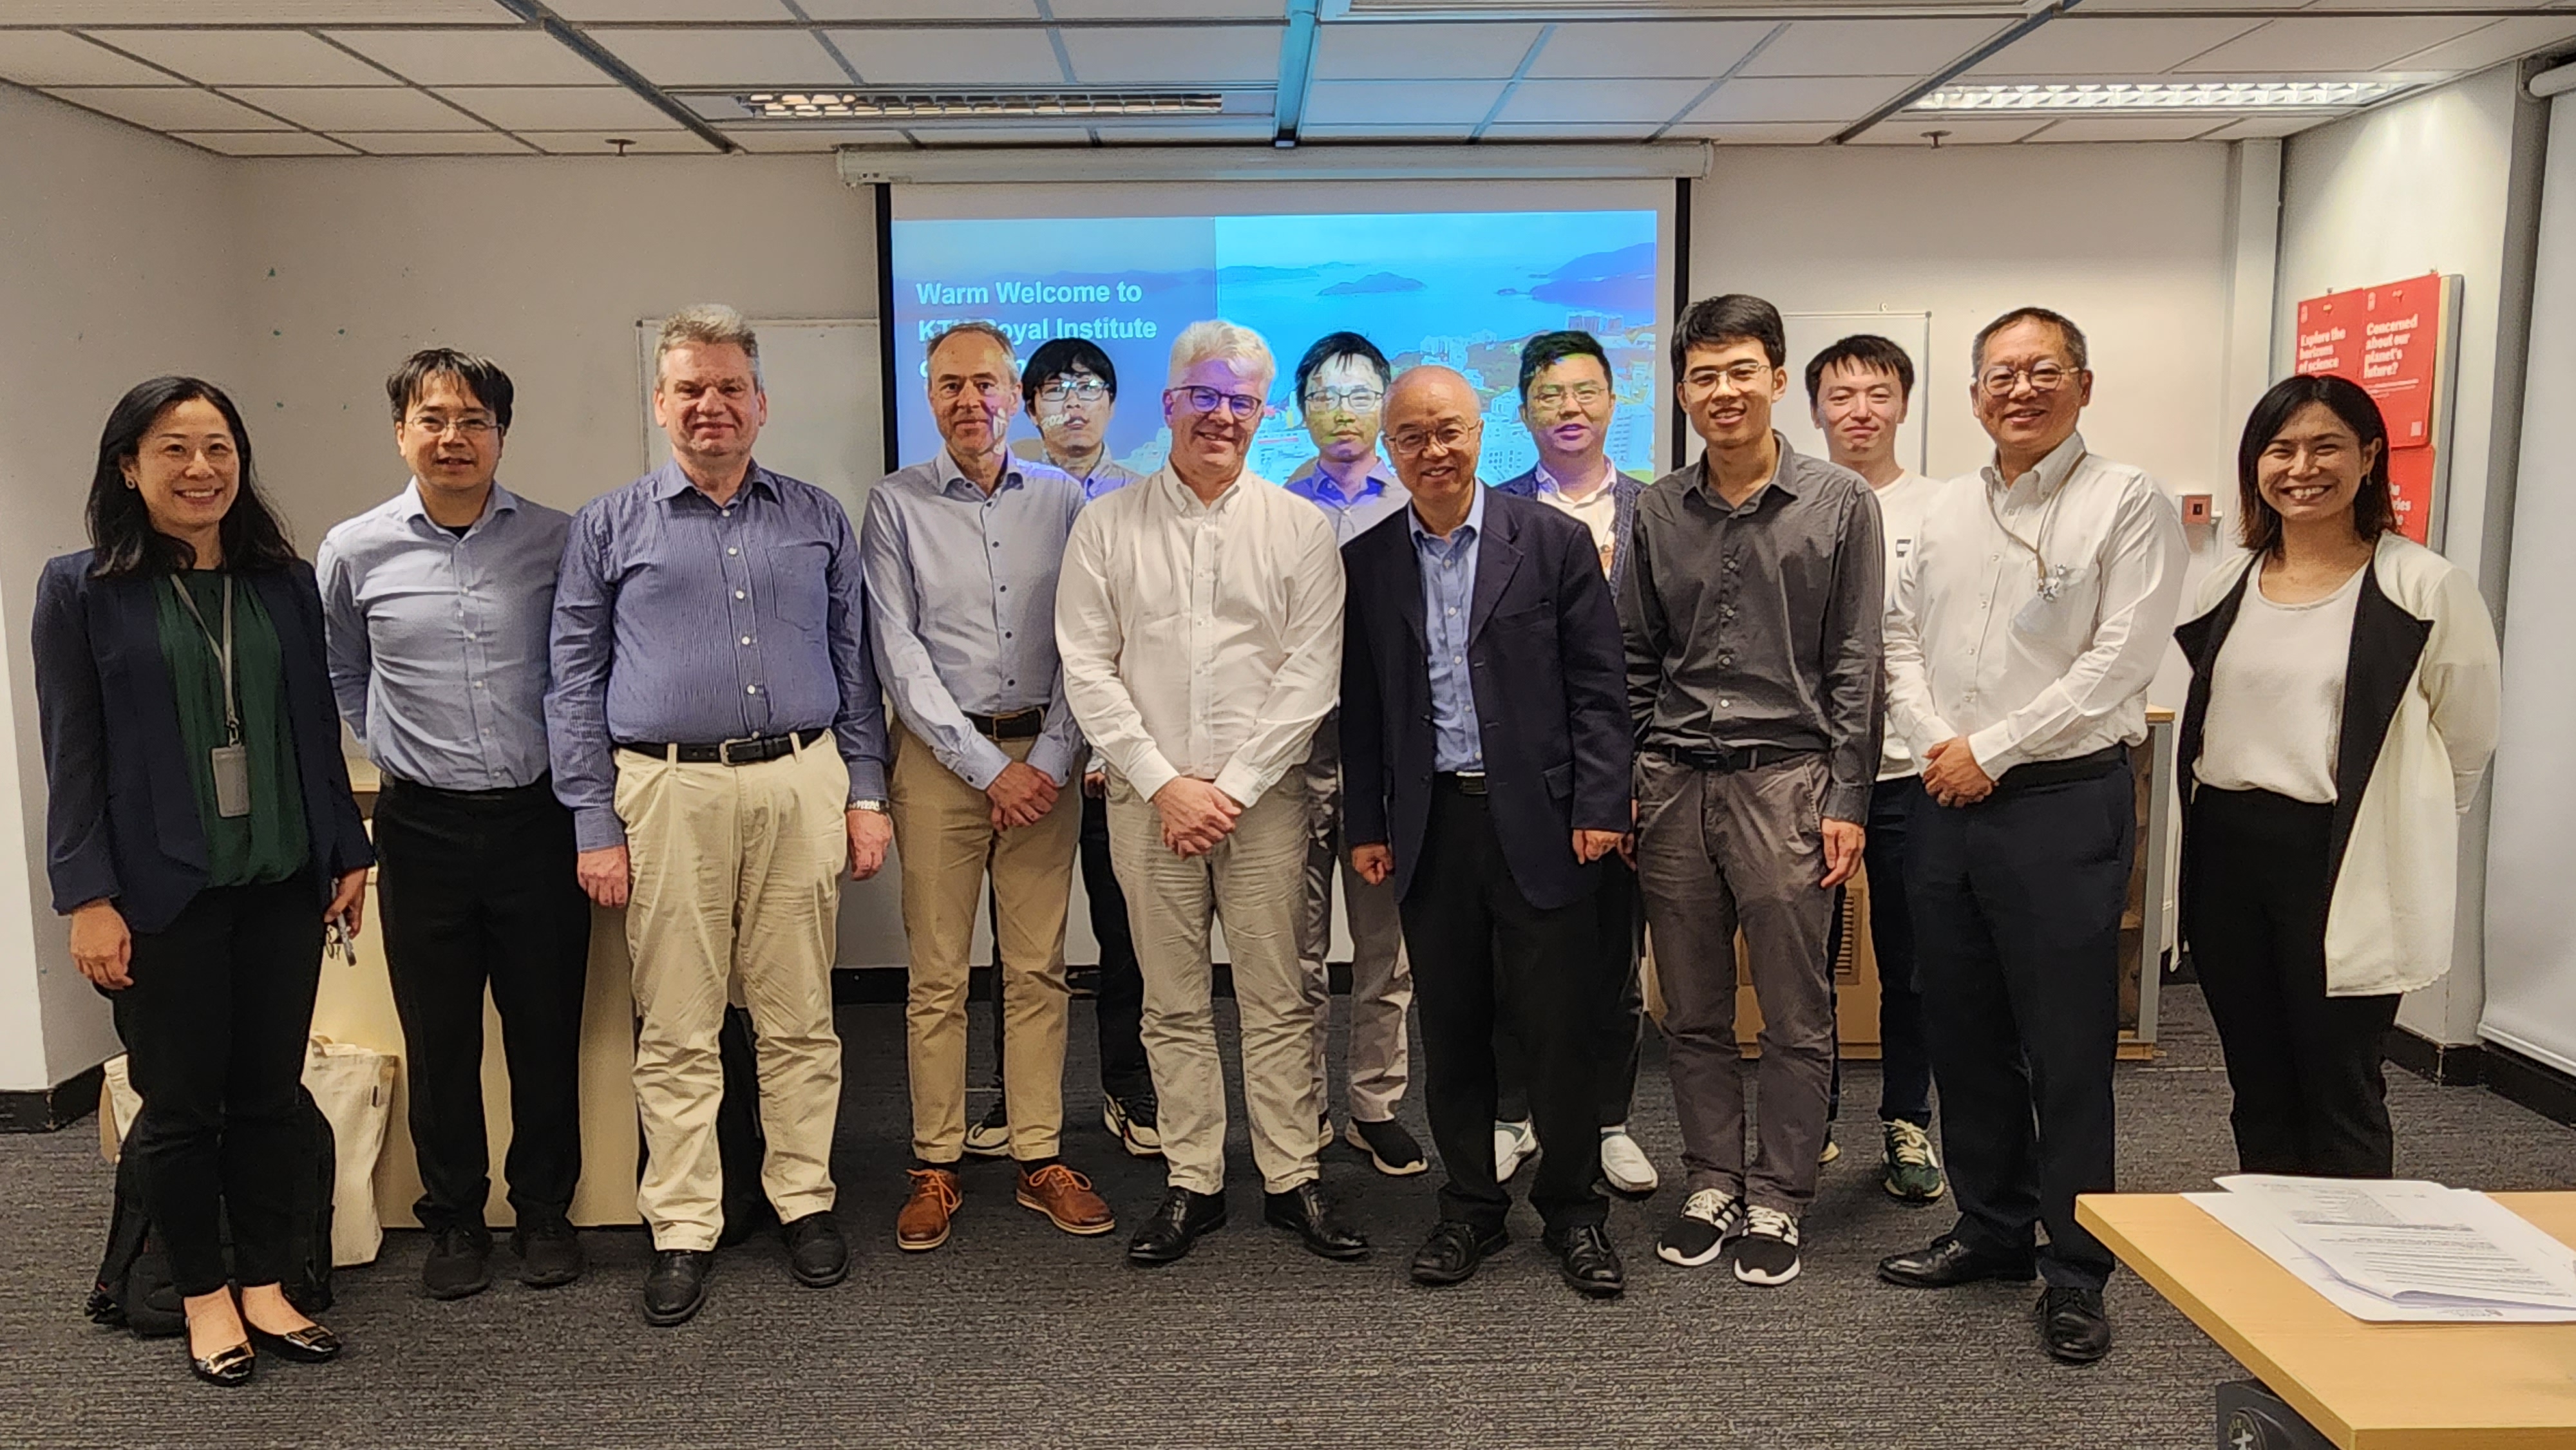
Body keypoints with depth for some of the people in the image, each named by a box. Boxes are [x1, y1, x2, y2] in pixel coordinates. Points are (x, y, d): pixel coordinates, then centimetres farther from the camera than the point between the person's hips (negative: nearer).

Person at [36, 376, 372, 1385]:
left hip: (283, 884, 3)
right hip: (163, 892, -3)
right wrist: (87, 898, -9)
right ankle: (204, 1295, 24)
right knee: (181, 1101, 8)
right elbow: (72, 754, -5)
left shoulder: (286, 583, 6)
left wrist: (348, 854, 8)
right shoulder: (81, 590, -2)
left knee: (273, 1092, 10)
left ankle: (266, 1284, 25)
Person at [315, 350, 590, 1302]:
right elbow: (341, 676, 17)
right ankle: (453, 1218, 26)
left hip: (538, 818, 0)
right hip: (423, 824, 1)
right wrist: (399, 748, 11)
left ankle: (544, 1210, 25)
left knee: (546, 1029, 8)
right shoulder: (356, 551, 0)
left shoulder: (555, 540, -3)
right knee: (439, 1037, 10)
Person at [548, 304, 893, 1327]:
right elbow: (574, 684, 5)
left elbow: (854, 665, 12)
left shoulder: (818, 519, 11)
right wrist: (594, 825, -2)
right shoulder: (609, 527, 6)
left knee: (799, 1018, 8)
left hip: (801, 784, 1)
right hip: (667, 791, -1)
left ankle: (804, 1202, 22)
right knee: (676, 1030, 5)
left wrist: (867, 793, 6)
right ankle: (682, 1230, 16)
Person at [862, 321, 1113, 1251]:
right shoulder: (897, 506, 2)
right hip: (939, 756, -2)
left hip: (1042, 759, 2)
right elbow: (899, 655, -4)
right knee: (938, 974, 2)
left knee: (1038, 967, 5)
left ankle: (1039, 1158, 15)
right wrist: (989, 768, -10)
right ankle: (936, 1165, 13)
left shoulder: (1063, 500, 7)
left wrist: (1050, 759, -7)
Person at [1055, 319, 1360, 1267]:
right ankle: (1192, 1185, 19)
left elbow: (1311, 674, -3)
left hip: (1263, 793, 0)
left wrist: (1231, 787, -10)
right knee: (1174, 1004, 8)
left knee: (1279, 998, 4)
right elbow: (1086, 666, 0)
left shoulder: (1299, 528, 3)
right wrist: (1164, 782, -8)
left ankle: (1292, 1179, 16)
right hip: (1148, 796, 1)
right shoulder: (1107, 525, 5)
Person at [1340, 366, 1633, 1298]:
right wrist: (1366, 826, 6)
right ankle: (1470, 1208, 25)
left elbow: (1598, 688, -1)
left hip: (1539, 821, -2)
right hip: (1430, 827, 2)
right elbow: (1360, 707, 9)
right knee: (1451, 1031, 10)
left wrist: (1599, 808, -7)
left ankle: (1573, 1212, 21)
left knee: (1561, 1028, 4)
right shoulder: (1367, 561, 7)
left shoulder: (1554, 541, 0)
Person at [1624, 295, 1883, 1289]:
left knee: (1797, 1019, 4)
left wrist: (1846, 801, -6)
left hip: (1786, 778, -3)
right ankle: (1710, 1187, 25)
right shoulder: (1657, 512, 9)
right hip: (1674, 785, 3)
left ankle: (1776, 1201, 19)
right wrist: (1617, 786, 6)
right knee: (1693, 1014, 11)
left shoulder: (1840, 503, 1)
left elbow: (1854, 665, -1)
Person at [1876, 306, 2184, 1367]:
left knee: (2067, 1049, 1)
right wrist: (1933, 741, -5)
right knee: (1964, 1032, 13)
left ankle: (2076, 1269, 15)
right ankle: (1990, 1229, 29)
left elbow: (2118, 663, -12)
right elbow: (1902, 639, 13)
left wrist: (1990, 749, -13)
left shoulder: (2129, 505, -4)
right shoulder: (1945, 513, 13)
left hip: (2063, 802, -5)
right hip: (1946, 801, 6)